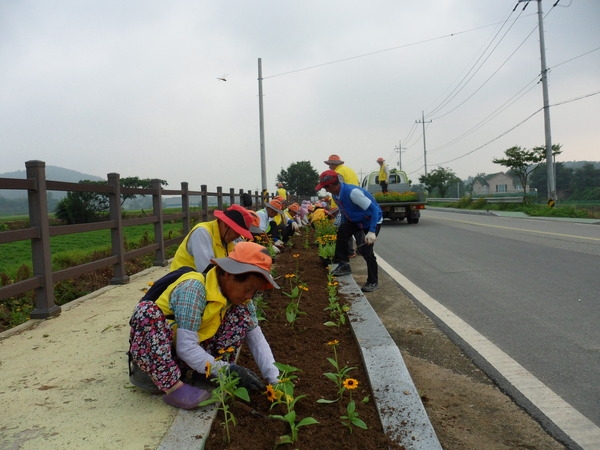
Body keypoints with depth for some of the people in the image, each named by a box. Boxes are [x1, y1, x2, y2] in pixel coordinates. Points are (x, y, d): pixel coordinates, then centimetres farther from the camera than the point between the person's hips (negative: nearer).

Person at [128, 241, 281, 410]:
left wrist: (274, 379, -17)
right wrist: (229, 370, -33)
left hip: (191, 355, 6)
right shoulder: (194, 288, -29)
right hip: (153, 354, -6)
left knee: (241, 313, -9)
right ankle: (174, 387, -32)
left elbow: (256, 337, -7)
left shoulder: (238, 296, -7)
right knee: (147, 311, -36)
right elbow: (186, 348, -31)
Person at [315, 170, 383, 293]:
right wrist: (345, 227, 11)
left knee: (365, 249, -15)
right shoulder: (336, 194, -9)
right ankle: (343, 265, -6)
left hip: (372, 220, -7)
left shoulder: (353, 192, -35)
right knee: (342, 231, -18)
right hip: (355, 220, 7)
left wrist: (372, 232, -42)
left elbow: (374, 210, -34)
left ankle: (373, 282, 3)